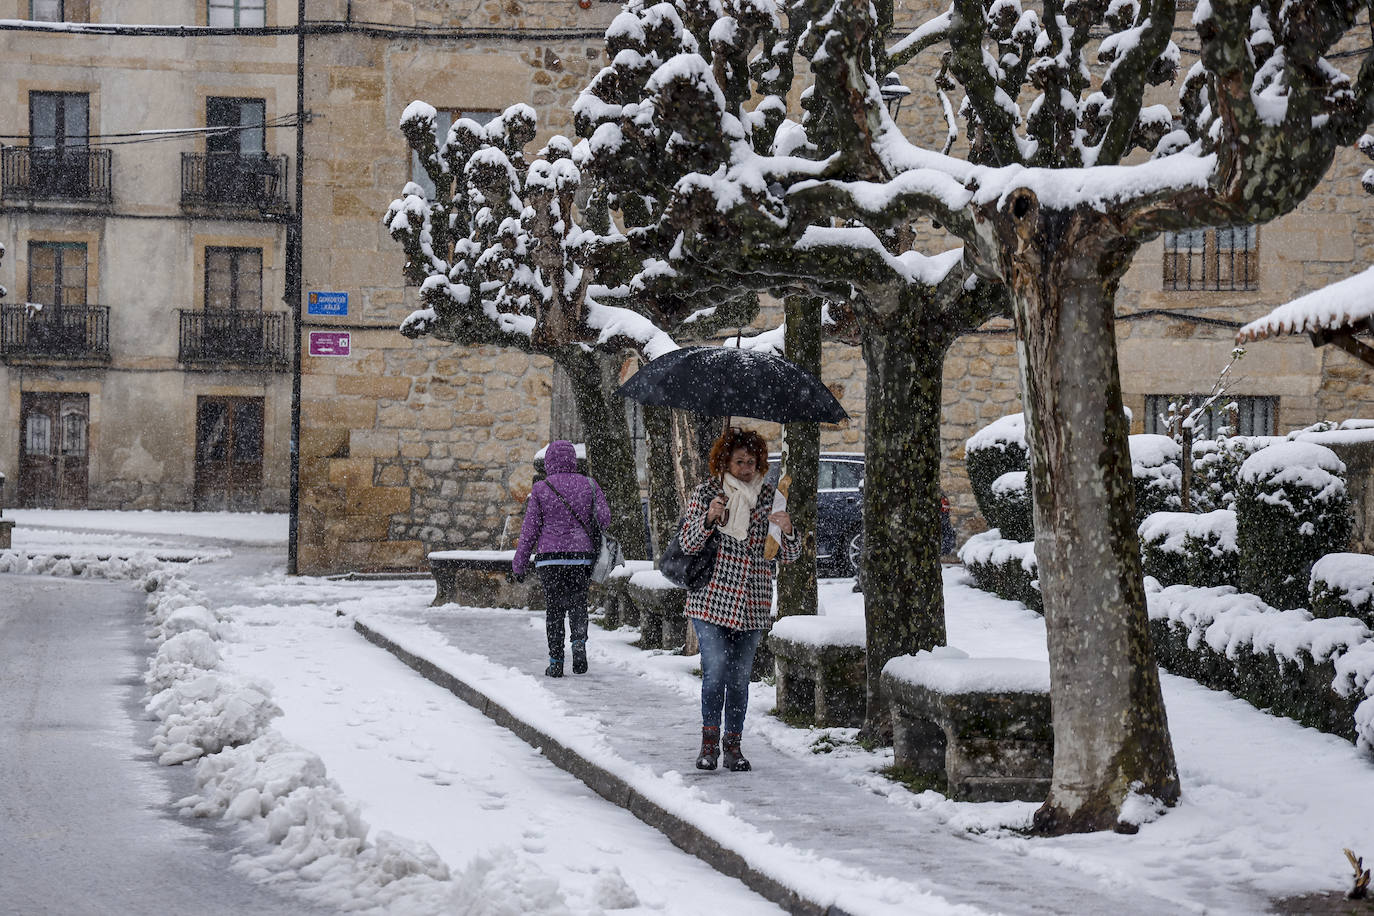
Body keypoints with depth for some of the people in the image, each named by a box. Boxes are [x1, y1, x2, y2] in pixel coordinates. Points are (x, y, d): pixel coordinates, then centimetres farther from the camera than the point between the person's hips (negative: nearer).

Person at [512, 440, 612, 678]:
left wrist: (519, 564, 5)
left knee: (554, 607, 6)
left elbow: (529, 530, -1)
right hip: (581, 556, 1)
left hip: (549, 558, -1)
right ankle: (579, 641, -9)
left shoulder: (540, 489, -3)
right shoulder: (588, 485, 2)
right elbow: (605, 519, 0)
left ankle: (556, 661, 3)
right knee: (577, 603, 16)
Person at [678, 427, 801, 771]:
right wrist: (708, 518, -19)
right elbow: (688, 544, -2)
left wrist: (787, 530, -14)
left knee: (739, 676, 5)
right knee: (716, 669, -14)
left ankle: (733, 746, 14)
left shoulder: (769, 496, 8)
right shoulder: (706, 492, 2)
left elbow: (790, 555, 7)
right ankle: (710, 741, -3)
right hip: (711, 598, -2)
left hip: (753, 602, 2)